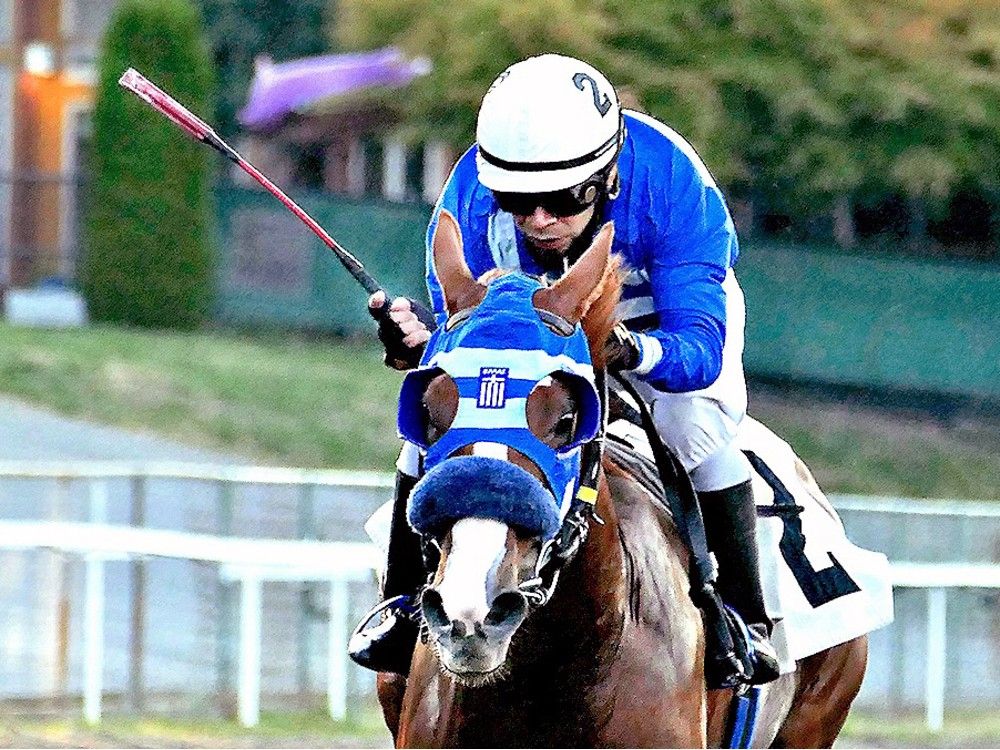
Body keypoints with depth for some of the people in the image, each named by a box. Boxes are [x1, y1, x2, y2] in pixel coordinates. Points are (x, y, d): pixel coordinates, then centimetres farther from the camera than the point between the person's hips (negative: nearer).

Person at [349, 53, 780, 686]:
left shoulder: (674, 184, -39)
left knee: (694, 421, -30)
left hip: (665, 318, -2)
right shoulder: (471, 197, -31)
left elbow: (699, 347, -43)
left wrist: (631, 352, -65)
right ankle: (405, 605, 0)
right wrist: (422, 345, -51)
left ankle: (745, 617, -11)